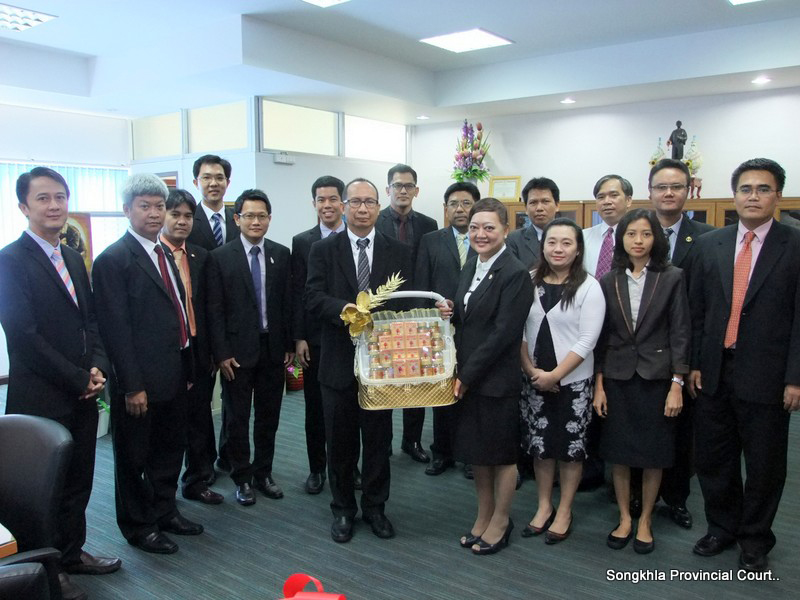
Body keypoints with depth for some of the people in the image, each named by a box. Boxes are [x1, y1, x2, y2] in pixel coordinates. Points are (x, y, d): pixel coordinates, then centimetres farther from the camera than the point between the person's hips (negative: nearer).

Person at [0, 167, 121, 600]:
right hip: (41, 400, -7)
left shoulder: (73, 259, 12)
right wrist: (78, 380, -14)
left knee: (78, 482, 17)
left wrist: (97, 368, -3)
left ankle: (72, 553, 35)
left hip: (81, 396, 7)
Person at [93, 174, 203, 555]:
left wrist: (187, 368, 13)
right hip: (139, 382, -8)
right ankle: (138, 526, 27)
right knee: (134, 457, 10)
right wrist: (132, 386, -19)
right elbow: (115, 328, -17)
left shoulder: (164, 255, 12)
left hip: (173, 376, 8)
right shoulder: (113, 260, -13)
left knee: (170, 450, 20)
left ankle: (164, 511, 38)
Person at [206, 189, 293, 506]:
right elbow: (215, 310, -6)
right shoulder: (220, 257, -5)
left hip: (273, 348, 3)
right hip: (238, 350, -3)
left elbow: (287, 302, 5)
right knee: (237, 418, 9)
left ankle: (263, 473, 29)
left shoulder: (281, 254, 4)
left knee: (268, 417, 13)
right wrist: (221, 353, -10)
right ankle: (242, 478, 24)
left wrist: (289, 345, 3)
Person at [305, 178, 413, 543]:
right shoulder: (323, 250, 1)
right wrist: (347, 309, -27)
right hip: (338, 360, 0)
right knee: (340, 440, 12)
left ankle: (375, 507, 30)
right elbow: (313, 298, -9)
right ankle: (343, 509, 30)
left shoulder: (398, 252, 4)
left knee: (379, 438, 11)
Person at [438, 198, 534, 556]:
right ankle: (484, 516, 36)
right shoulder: (471, 265, 9)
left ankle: (500, 521, 30)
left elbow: (504, 333, -19)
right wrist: (451, 312, -5)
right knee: (476, 450, 18)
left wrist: (468, 374, -17)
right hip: (466, 376, 7)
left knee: (501, 452, 11)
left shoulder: (515, 274, -16)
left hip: (496, 378, -7)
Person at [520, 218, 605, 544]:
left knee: (570, 447, 8)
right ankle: (544, 506, 30)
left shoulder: (589, 287, -8)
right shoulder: (530, 283, 1)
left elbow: (587, 340, -12)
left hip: (573, 381, -3)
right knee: (539, 445, 12)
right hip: (534, 380, 3)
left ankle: (564, 512, 25)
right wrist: (531, 370, -8)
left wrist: (554, 375, -15)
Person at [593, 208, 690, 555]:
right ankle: (624, 517, 27)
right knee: (618, 452, 9)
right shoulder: (608, 282, 2)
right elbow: (601, 337, 4)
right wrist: (598, 384, 1)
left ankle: (645, 521, 26)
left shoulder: (672, 278, -3)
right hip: (617, 377, 2)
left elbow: (680, 333, -4)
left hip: (656, 377, -2)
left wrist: (677, 385, -9)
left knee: (653, 454, 8)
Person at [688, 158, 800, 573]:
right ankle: (722, 527, 35)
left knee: (764, 465, 11)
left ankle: (755, 540, 32)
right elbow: (697, 310, 7)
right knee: (711, 459, 13)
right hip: (714, 372, 3)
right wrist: (694, 363, 3)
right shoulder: (709, 244, 5)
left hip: (765, 377, -3)